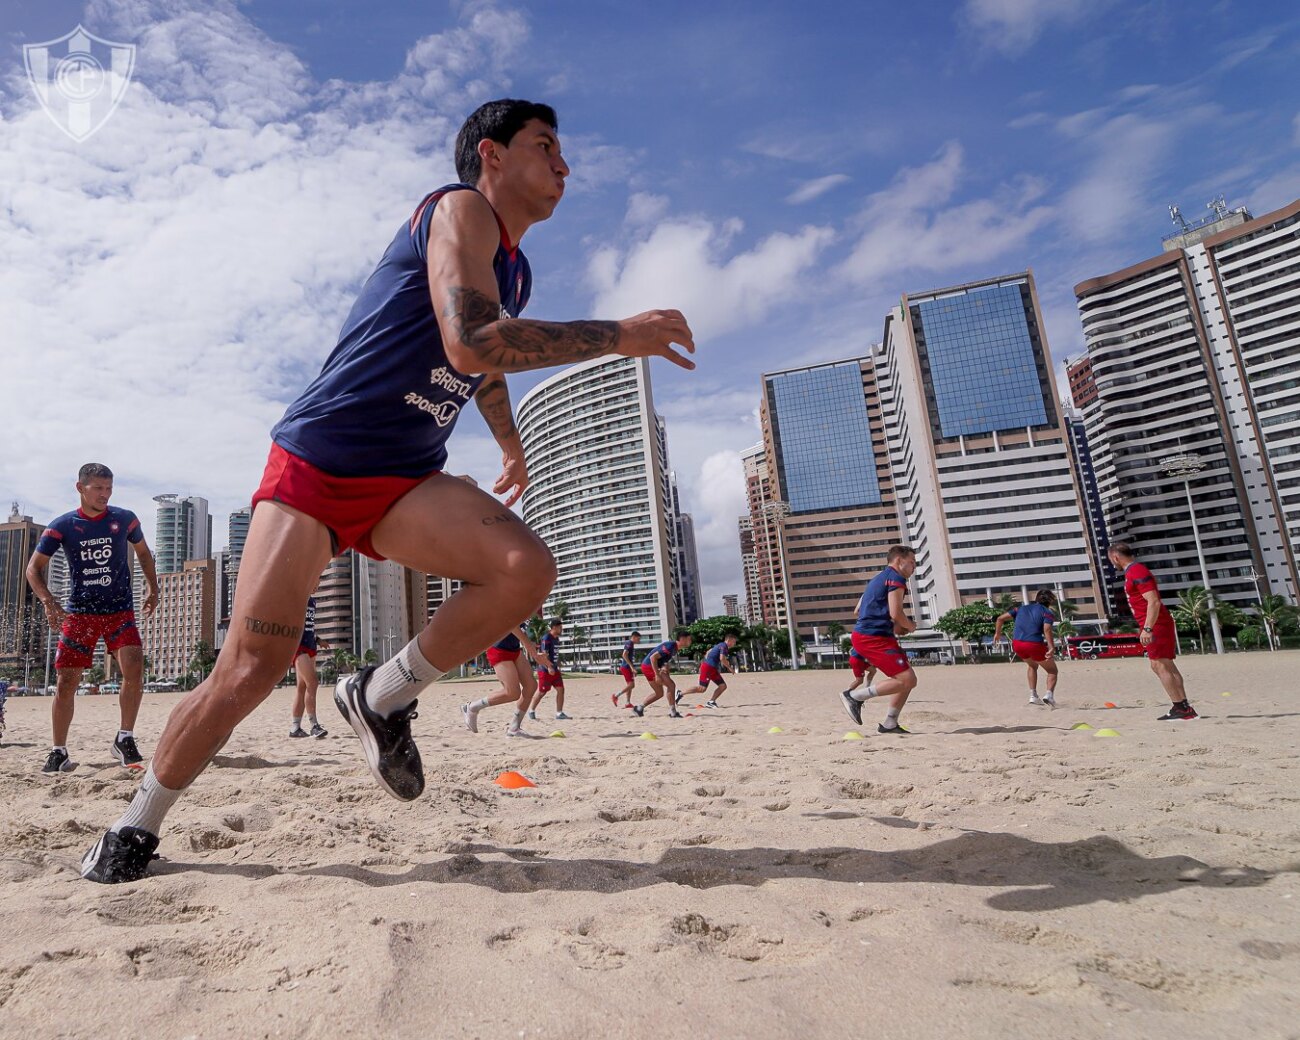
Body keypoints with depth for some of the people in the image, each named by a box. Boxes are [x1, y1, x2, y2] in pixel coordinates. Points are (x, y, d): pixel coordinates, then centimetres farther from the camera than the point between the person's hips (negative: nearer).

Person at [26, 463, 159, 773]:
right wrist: (49, 602, -15)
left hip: (120, 611, 0)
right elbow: (34, 568, 0)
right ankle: (59, 752, 16)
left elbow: (143, 552, 17)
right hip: (78, 613, 0)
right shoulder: (63, 526, -2)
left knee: (134, 670, -18)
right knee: (66, 682, 1)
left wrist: (153, 589, 12)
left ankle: (125, 739, -3)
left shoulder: (124, 519, 0)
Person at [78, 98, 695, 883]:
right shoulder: (462, 209, -8)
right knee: (250, 672, -10)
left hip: (407, 481, 6)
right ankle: (137, 828, 18)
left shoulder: (514, 273, 17)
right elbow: (468, 345, -27)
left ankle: (385, 699, -1)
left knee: (528, 570, -22)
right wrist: (618, 336, -20)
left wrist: (511, 443, 42)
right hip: (315, 463, -6)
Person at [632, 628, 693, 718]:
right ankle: (672, 712, -7)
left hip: (648, 667, 10)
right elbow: (653, 657, -26)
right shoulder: (670, 646, -21)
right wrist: (657, 675, -26)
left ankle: (639, 708, 20)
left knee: (659, 693, 15)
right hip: (649, 666, -10)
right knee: (671, 685, -13)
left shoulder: (675, 648, 8)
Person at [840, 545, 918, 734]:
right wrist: (910, 626, 3)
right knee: (907, 680, -14)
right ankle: (855, 696, -9)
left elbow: (859, 610, 26)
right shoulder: (896, 578, -7)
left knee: (909, 680, 12)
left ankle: (889, 724, 15)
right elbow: (896, 613, -18)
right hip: (874, 638, -10)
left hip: (863, 635, 10)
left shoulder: (878, 579, 23)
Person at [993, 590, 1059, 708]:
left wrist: (997, 633, 28)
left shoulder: (1022, 608, 21)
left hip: (1017, 644, 5)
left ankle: (1033, 696, 25)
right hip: (1035, 644, -5)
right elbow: (1047, 629, -14)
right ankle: (1049, 695, -9)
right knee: (1052, 671, 15)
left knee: (1032, 666, 33)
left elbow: (1000, 618, 15)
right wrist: (1051, 648, -21)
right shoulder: (1047, 612, 7)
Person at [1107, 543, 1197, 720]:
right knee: (1167, 666, 10)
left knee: (1160, 666, -9)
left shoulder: (1137, 572, -15)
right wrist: (1145, 627, 26)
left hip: (1156, 625, -10)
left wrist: (1147, 629, -26)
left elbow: (1154, 602, -23)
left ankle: (1180, 708, -7)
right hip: (1157, 625, 10)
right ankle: (1184, 707, 13)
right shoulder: (1133, 571, 16)